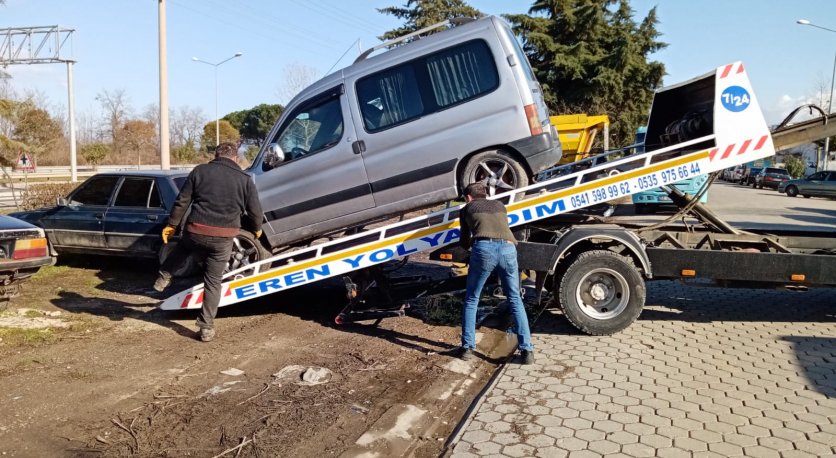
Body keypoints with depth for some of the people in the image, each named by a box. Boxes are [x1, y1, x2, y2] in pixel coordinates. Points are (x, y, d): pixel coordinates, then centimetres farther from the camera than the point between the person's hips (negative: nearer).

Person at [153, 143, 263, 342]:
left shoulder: (200, 171, 5)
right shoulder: (245, 180, 5)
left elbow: (182, 201, 4)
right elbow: (255, 212, 7)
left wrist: (172, 224, 14)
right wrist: (257, 229, 26)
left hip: (196, 231, 1)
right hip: (223, 238, 0)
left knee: (183, 247, 37)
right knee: (213, 281, 9)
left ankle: (163, 278, 34)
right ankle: (207, 327, 10)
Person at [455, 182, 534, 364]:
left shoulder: (467, 209, 27)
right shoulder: (499, 205, 33)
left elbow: (465, 243, 34)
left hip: (484, 248, -2)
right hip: (508, 248, 2)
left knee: (471, 299, 16)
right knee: (515, 300, 15)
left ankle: (467, 347, 15)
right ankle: (527, 350, 10)